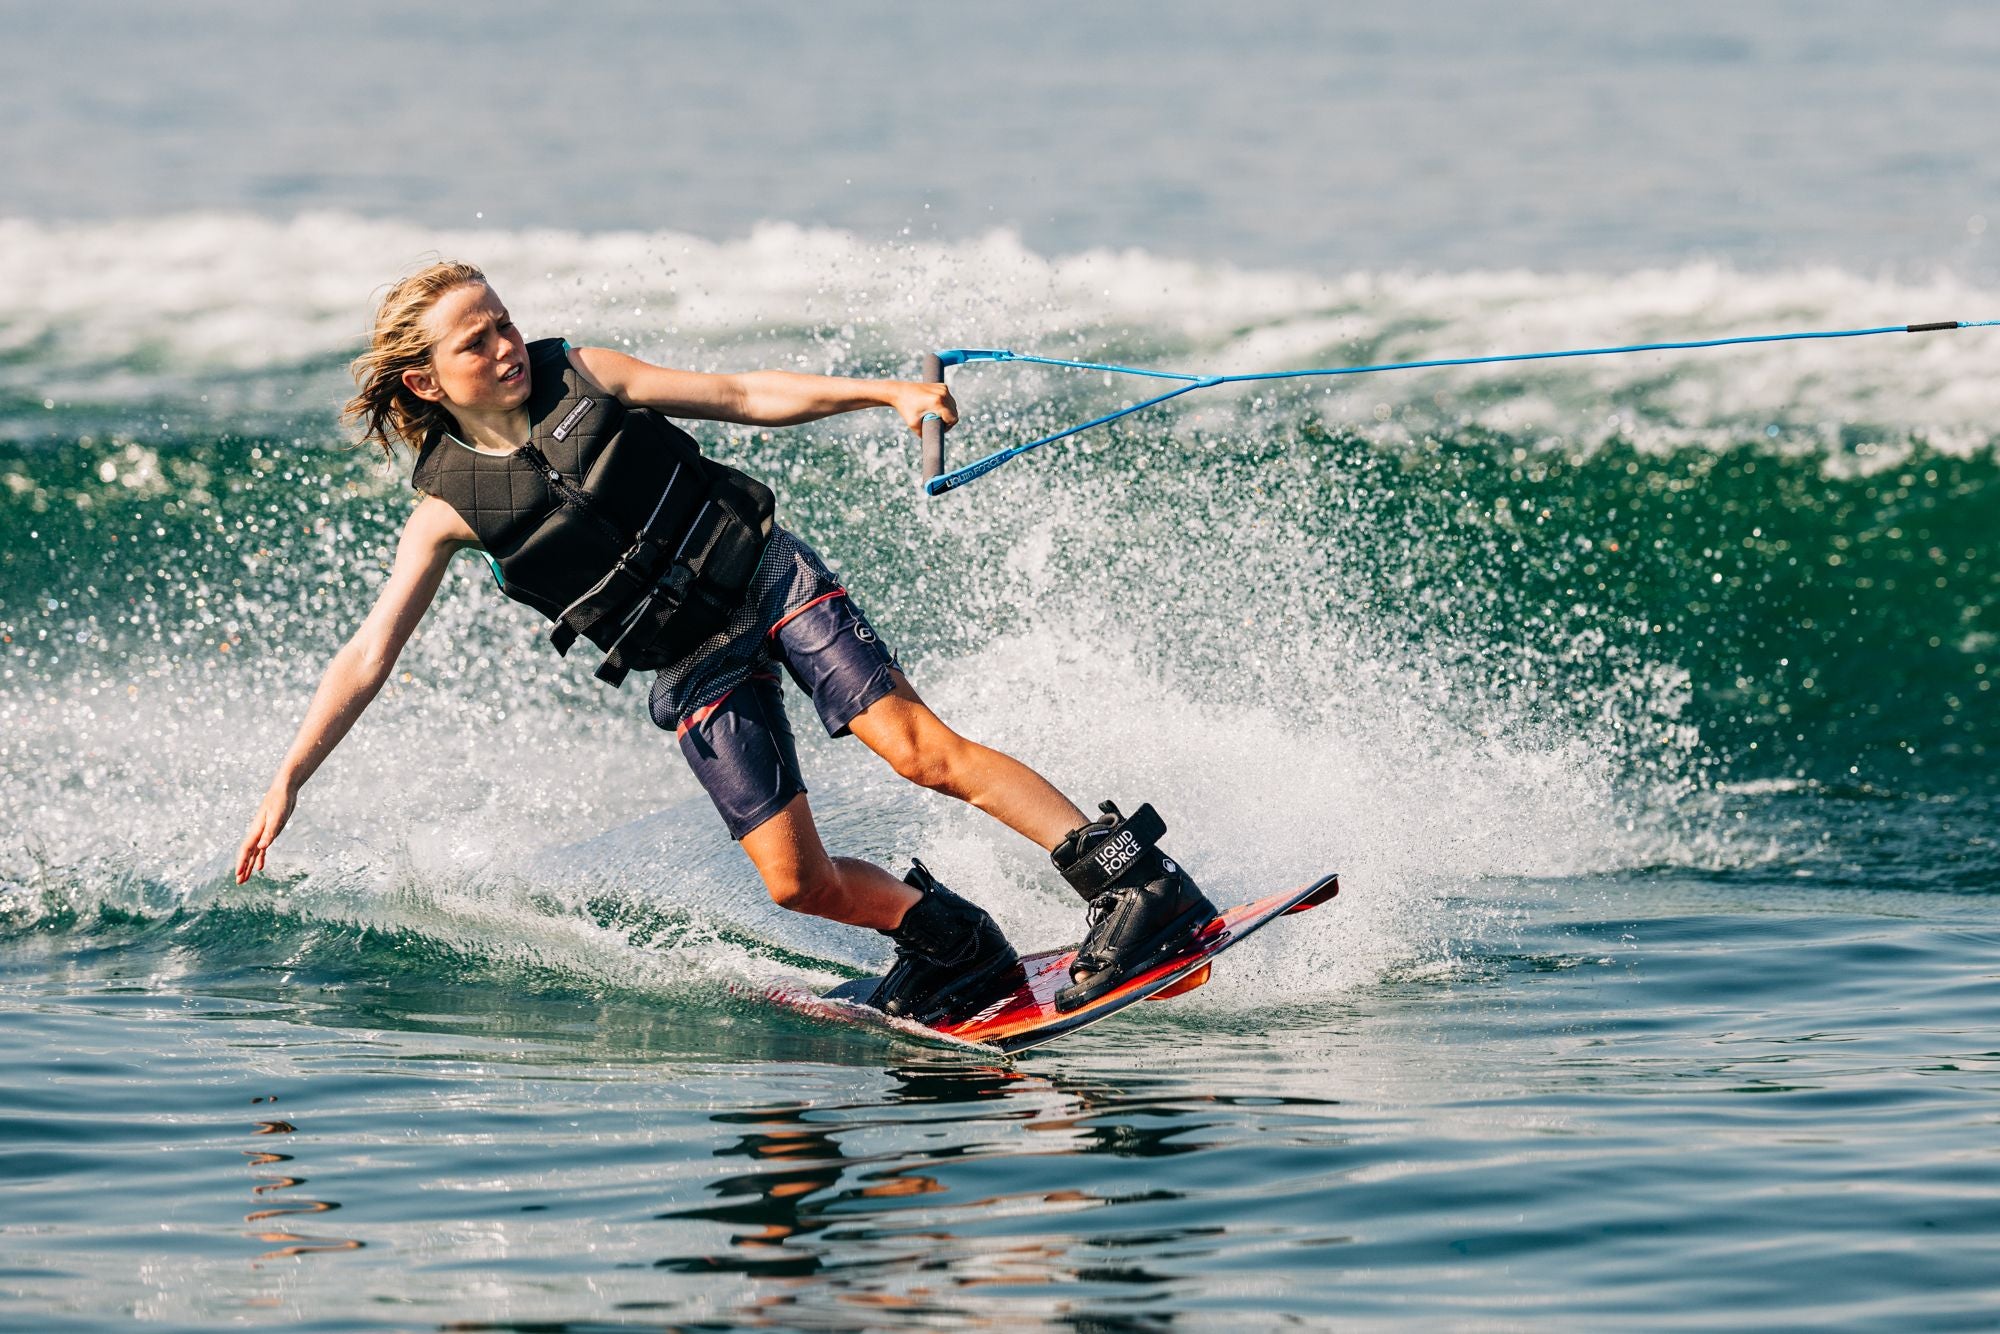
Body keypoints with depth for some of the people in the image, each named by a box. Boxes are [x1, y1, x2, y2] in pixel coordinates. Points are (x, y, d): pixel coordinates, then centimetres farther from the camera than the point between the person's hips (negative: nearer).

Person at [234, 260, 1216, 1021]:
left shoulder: (577, 376, -3)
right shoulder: (450, 507, -7)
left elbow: (744, 396, 2)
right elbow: (367, 657, -5)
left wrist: (884, 392, -8)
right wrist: (288, 780, -11)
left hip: (771, 578, 0)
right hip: (695, 672, 1)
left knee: (919, 749, -17)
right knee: (796, 880, -9)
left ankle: (1138, 887, -20)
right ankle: (953, 942, 14)